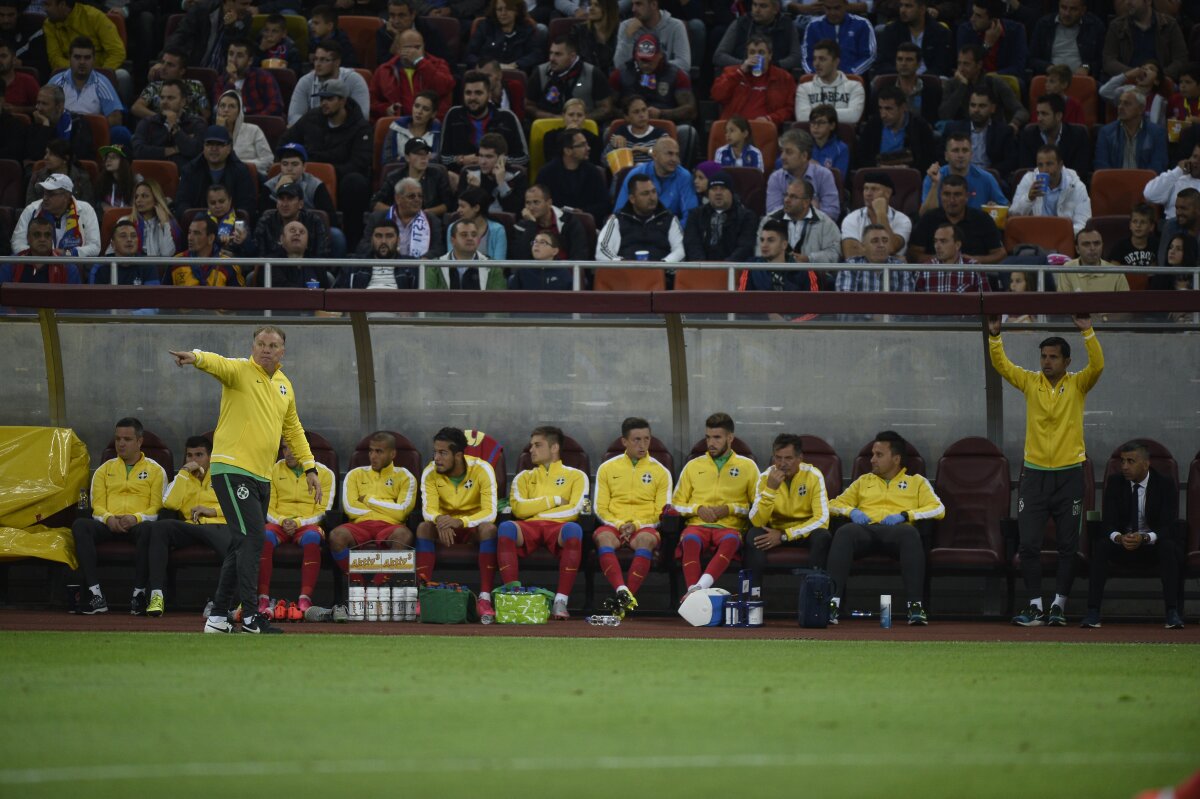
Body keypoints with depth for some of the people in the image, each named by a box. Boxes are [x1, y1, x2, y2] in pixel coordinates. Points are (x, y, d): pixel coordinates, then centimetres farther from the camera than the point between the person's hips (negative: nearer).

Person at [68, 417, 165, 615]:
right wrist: (108, 518, -11)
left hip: (138, 524, -3)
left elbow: (157, 507, 3)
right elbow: (97, 504, 12)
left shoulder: (155, 470, 13)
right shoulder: (105, 469, 22)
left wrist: (136, 518, -16)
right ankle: (95, 594, -38)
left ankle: (139, 592, -36)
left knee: (147, 529, -41)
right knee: (79, 525, -30)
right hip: (108, 524, 3)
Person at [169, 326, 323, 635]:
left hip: (262, 476, 8)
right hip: (233, 469, -8)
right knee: (253, 538, -15)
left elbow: (293, 429, 27)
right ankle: (250, 617, -13)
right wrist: (196, 357, -51)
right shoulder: (240, 370, -6)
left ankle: (218, 617, 18)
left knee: (244, 545, 10)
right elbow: (218, 364, -28)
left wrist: (309, 467, 22)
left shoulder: (285, 385, 16)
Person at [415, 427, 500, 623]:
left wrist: (460, 522, -42)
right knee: (424, 527, -29)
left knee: (489, 528, -35)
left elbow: (490, 513, -25)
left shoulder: (482, 469, -19)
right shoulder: (430, 472, -11)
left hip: (474, 526, -2)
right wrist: (439, 519, -41)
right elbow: (428, 510, -16)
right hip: (445, 527, 2)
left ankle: (485, 598, -39)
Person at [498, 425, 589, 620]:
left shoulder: (576, 476, 19)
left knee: (573, 529, -40)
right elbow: (519, 508, 7)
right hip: (528, 529, 2)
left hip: (558, 527, -2)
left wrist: (536, 510, 1)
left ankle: (561, 601, -42)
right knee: (506, 528, -35)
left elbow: (574, 509, 1)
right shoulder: (524, 477, 27)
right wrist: (554, 500, 5)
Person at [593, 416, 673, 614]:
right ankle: (622, 592, -55)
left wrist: (636, 525, -9)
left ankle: (625, 598, -49)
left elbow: (661, 512, 8)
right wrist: (619, 524, -9)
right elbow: (601, 508, 11)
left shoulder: (660, 472, 15)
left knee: (646, 539, -38)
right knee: (603, 537, -36)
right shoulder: (607, 469, 16)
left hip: (645, 528, -1)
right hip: (613, 525, 1)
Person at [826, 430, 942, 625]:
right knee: (844, 532, -36)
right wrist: (851, 511, 3)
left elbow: (938, 509, 9)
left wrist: (904, 515, -6)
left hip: (896, 529, -2)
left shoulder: (916, 481, 24)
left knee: (910, 533, -41)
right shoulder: (864, 481, 33)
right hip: (866, 529, 2)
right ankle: (832, 603, -47)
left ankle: (915, 605, -46)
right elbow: (834, 504, 27)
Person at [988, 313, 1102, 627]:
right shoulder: (1030, 382, 7)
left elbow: (1097, 365, -15)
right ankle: (1035, 607, 0)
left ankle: (1059, 606, 7)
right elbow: (1000, 365, 0)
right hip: (1034, 473, 2)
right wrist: (994, 335, -13)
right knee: (1028, 543, -4)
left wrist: (1087, 331, -23)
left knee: (1068, 545, 1)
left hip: (1069, 474, -2)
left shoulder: (1078, 384, 1)